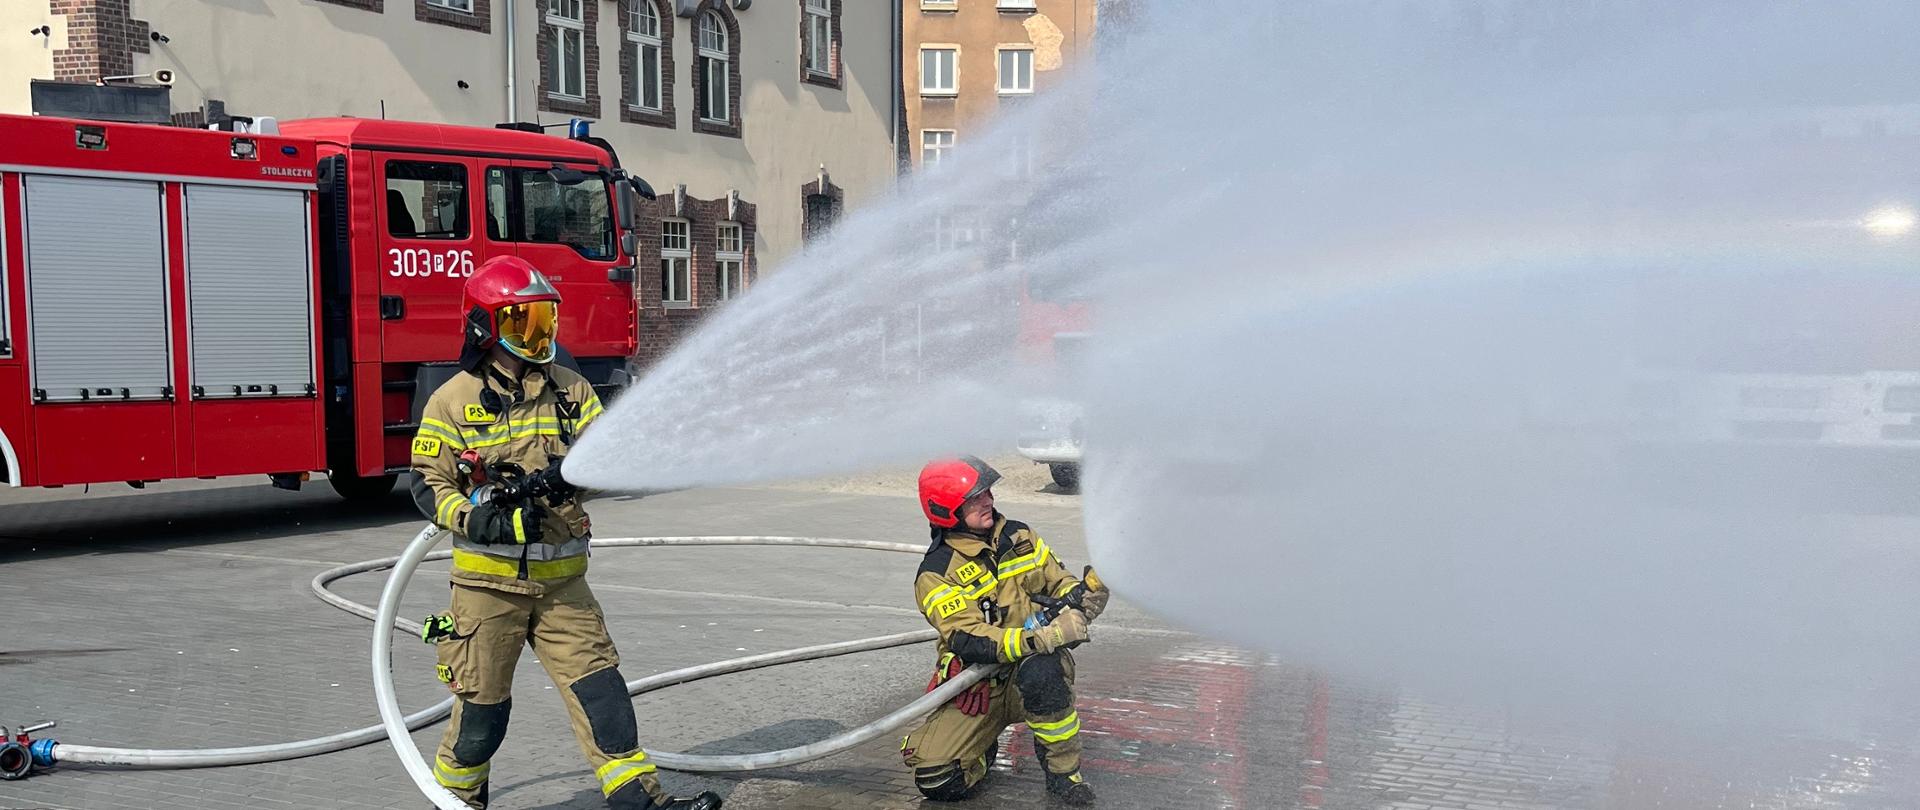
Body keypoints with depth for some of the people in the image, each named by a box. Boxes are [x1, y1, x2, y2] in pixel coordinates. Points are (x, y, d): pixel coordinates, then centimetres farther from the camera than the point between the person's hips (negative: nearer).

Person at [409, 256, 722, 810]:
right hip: (489, 579, -3)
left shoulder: (568, 388, 7)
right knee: (483, 704, 7)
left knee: (598, 685, -1)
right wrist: (481, 520, -23)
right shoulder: (454, 400, -5)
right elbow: (429, 484, -6)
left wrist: (567, 474, -21)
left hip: (562, 578, 3)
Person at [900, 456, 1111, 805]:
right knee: (937, 780, -19)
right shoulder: (936, 575, -12)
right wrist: (1047, 636, -35)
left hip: (1037, 662, 2)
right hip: (977, 687, -2)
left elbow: (1059, 581, 12)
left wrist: (1083, 595, -15)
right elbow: (970, 641, -23)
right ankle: (981, 751, 16)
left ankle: (1063, 773, -15)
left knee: (1042, 672, -37)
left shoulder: (1018, 536, 5)